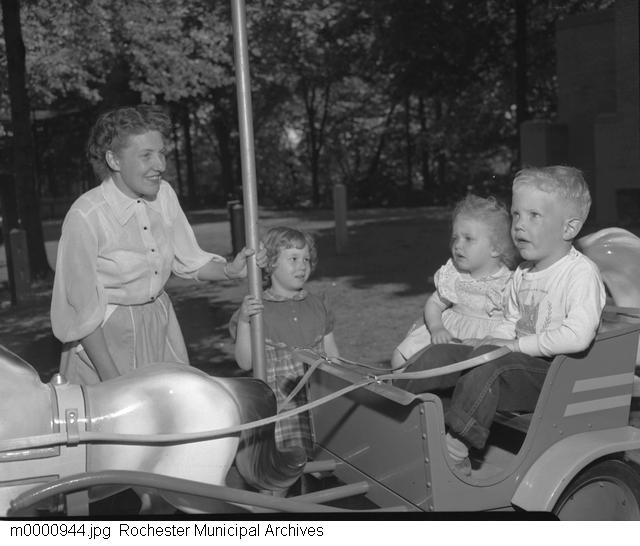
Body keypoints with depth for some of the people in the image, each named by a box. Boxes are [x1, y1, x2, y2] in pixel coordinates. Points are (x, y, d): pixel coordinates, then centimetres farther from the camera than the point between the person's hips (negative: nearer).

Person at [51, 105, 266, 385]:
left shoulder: (164, 194, -4)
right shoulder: (84, 216, -23)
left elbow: (189, 261, 7)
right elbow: (83, 309, -17)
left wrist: (230, 269, -13)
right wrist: (112, 380, -15)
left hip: (160, 323, 6)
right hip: (103, 336, -5)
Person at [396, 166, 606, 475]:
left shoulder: (581, 273, -14)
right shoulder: (522, 274, 13)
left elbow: (578, 335, -28)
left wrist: (517, 345, -21)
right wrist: (493, 341, 1)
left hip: (556, 373, -8)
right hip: (520, 361, 9)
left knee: (489, 366, -34)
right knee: (436, 355, -3)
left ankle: (454, 451, -27)